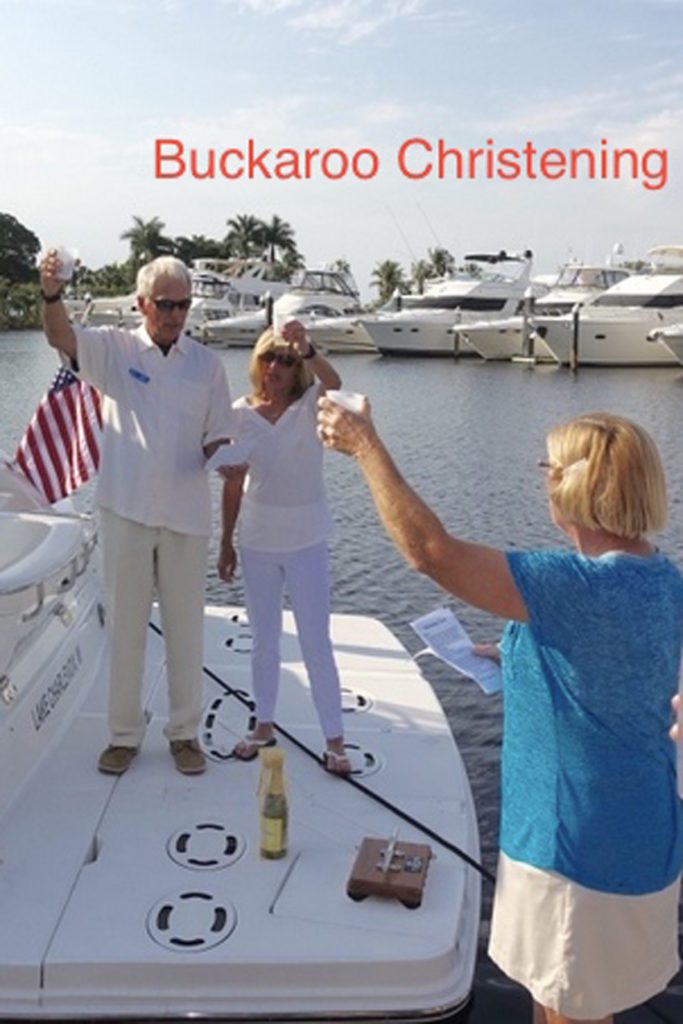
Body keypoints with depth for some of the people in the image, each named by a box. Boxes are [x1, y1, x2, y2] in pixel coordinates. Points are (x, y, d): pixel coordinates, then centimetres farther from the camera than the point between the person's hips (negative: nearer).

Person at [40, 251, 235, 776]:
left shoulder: (207, 363, 4)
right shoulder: (115, 348, -1)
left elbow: (217, 436, 6)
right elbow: (61, 337, -19)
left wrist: (219, 454, -17)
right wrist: (52, 295, -40)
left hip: (186, 514, 1)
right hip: (126, 510, -1)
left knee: (186, 628, 9)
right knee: (126, 626, 9)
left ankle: (185, 731, 25)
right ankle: (125, 733, 23)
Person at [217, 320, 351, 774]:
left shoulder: (310, 405, -7)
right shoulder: (241, 413, 0)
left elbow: (334, 382, -32)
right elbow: (233, 482, 4)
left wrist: (307, 349, -50)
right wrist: (226, 542, 7)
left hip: (306, 540, -3)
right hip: (257, 540, 3)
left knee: (316, 642, 2)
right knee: (264, 642, 15)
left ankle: (335, 738, 13)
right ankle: (264, 725, 31)